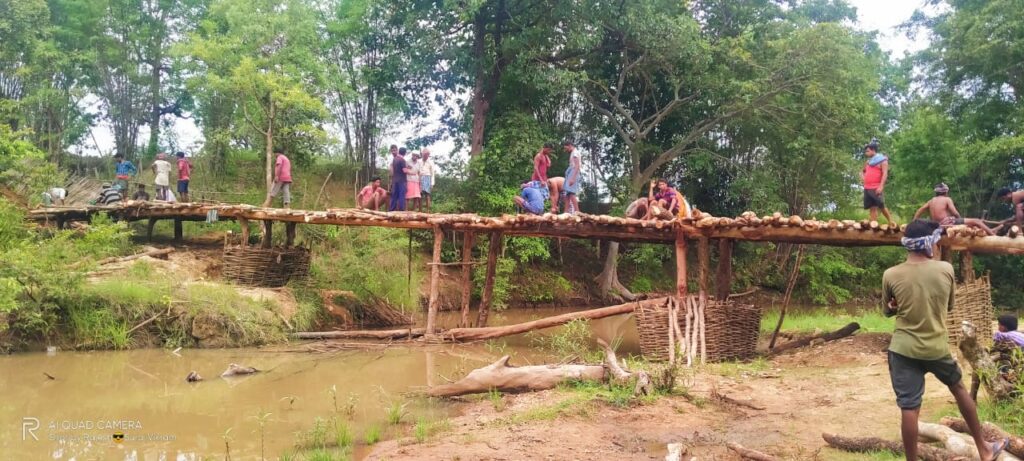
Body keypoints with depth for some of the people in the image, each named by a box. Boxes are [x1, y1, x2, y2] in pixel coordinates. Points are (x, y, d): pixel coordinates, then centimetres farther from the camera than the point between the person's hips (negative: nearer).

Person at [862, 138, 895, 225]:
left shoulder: (882, 159, 0)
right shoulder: (869, 161, 21)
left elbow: (885, 174, -10)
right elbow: (863, 172, 38)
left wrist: (881, 186, -20)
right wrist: (864, 178, 16)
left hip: (876, 188, -7)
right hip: (867, 188, 7)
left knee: (881, 206, -12)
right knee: (872, 208, 2)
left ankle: (891, 222, -1)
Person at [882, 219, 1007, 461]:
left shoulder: (890, 275, -9)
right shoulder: (946, 269, -7)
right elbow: (949, 306, 10)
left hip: (904, 350, -1)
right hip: (937, 348, 2)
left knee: (909, 409, 0)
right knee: (959, 389, 25)